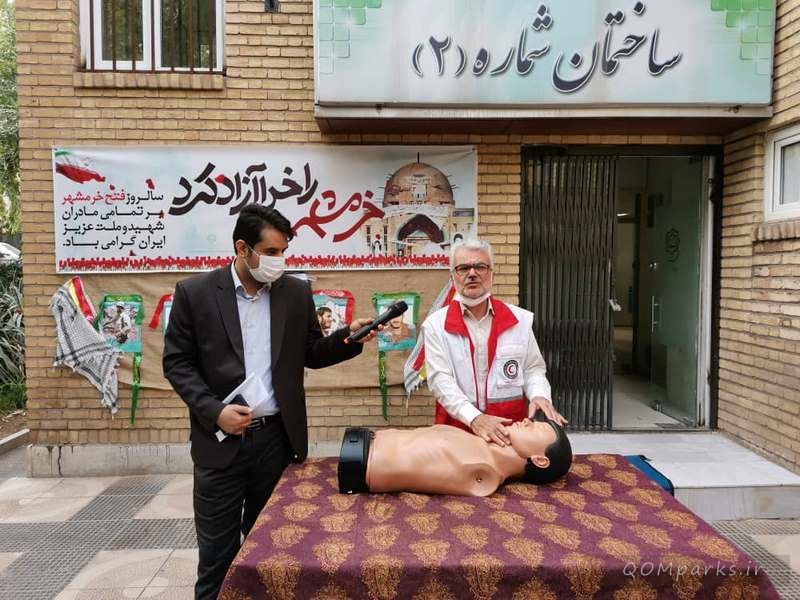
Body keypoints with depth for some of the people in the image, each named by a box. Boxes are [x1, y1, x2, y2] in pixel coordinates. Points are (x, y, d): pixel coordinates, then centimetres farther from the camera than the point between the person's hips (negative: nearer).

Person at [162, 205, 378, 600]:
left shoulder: (296, 292, 2)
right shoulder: (195, 293, -5)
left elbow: (311, 354, 6)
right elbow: (177, 362, -3)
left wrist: (349, 336, -11)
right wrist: (214, 411, -14)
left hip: (277, 437, 2)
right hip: (221, 440, -2)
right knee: (216, 551, 14)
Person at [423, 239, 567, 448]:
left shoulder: (520, 319, 6)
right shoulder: (435, 325, -1)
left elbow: (533, 368, 11)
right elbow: (440, 379, -8)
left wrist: (539, 395, -10)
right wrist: (474, 418, -21)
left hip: (511, 427, 1)